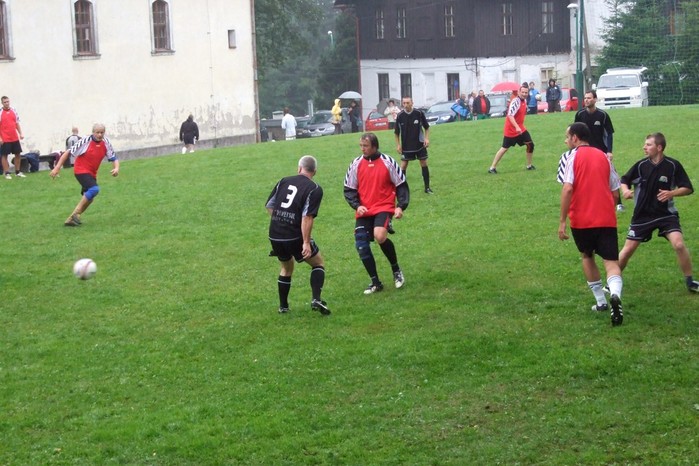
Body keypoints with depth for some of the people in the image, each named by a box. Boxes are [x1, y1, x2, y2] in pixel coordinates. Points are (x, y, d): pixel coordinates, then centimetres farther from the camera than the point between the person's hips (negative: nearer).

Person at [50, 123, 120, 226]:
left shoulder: (106, 143, -4)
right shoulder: (85, 141, -17)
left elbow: (114, 158, 2)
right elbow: (68, 153, -12)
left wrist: (116, 168, -20)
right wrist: (57, 168, -16)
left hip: (92, 173, 7)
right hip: (81, 170, -7)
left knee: (89, 198, 10)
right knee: (94, 189, -28)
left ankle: (71, 219, 24)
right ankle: (76, 213, -17)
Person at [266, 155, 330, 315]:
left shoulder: (284, 181, 8)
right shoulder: (315, 189, -6)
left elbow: (269, 206, 13)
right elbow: (307, 217, -16)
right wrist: (306, 243, -16)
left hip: (274, 235, 5)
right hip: (295, 237, -5)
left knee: (286, 267, 28)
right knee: (318, 264, 15)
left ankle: (283, 306, 29)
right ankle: (316, 299, -4)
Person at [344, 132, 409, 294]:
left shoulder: (387, 162, -3)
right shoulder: (356, 164, 3)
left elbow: (401, 185, 3)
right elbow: (349, 189, 8)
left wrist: (400, 206, -9)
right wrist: (357, 205, -8)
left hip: (384, 208, -4)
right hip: (364, 211, 4)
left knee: (379, 236, -29)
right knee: (361, 246, -7)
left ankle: (396, 269, -3)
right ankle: (375, 283, 10)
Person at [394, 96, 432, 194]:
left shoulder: (419, 113, -10)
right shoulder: (400, 116, -8)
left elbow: (426, 127, 3)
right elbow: (396, 132, 3)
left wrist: (426, 138, -8)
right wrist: (398, 145, -1)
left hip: (420, 144, 0)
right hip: (406, 146, 0)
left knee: (424, 164, 3)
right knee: (403, 165, -2)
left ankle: (427, 187, 13)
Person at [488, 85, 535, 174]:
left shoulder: (524, 100, 6)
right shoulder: (515, 101, -22)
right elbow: (510, 115, -33)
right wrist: (517, 127, -42)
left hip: (520, 128, 8)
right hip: (511, 130, -8)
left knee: (530, 145, 5)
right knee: (505, 148, -3)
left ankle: (529, 165, 20)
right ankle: (492, 167, 6)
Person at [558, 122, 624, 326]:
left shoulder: (574, 156, -3)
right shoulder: (603, 156, 13)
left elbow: (567, 189, -14)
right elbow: (614, 189, 15)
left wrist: (562, 221, -12)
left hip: (581, 219, -2)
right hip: (606, 219, 2)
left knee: (587, 257, 21)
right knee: (611, 261, -2)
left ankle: (601, 301, 22)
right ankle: (615, 295, -31)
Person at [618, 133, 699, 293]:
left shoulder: (673, 165, -10)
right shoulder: (641, 165, -5)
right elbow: (624, 180, 8)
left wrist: (672, 193, -22)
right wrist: (625, 190, -15)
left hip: (666, 213, -2)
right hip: (642, 214, 2)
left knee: (679, 245, -20)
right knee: (628, 249, 2)